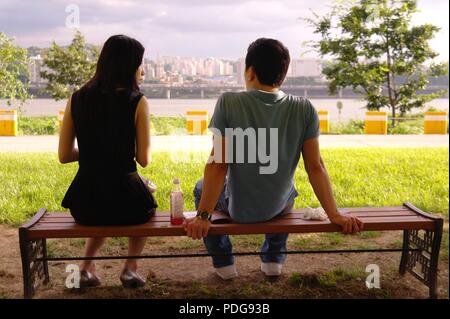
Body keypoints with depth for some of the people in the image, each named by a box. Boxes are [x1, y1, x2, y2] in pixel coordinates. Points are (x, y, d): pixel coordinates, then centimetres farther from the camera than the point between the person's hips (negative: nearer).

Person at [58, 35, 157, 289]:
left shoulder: (78, 99, 1)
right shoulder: (137, 101, -10)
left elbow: (64, 156, 4)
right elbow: (144, 160, -9)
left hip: (84, 205, 3)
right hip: (125, 202, -3)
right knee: (144, 195, 34)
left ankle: (87, 268, 29)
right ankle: (131, 268, 28)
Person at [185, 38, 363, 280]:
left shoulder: (229, 102, -20)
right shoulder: (305, 109, -14)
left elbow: (217, 165, -21)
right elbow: (316, 167, -12)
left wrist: (203, 216, -15)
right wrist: (335, 215, -4)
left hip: (238, 208, -2)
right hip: (278, 206, 3)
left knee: (201, 188, 30)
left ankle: (223, 263, 31)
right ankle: (273, 259, 39)